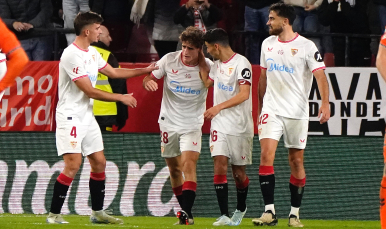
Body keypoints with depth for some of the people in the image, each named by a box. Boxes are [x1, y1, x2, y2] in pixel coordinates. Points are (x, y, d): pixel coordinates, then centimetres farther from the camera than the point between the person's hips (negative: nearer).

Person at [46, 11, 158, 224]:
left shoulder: (92, 53, 10)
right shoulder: (71, 55, -19)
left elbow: (113, 72, 25)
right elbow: (90, 91, -20)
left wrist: (145, 70, 22)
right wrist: (122, 98, -12)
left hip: (87, 116, 9)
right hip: (70, 116, -9)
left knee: (99, 162, 8)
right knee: (73, 164, -16)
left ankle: (97, 213, 17)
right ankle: (53, 214, -10)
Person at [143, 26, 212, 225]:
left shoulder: (207, 66, -9)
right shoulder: (169, 60, -5)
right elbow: (149, 77, 3)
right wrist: (148, 81, -21)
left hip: (192, 124, -3)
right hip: (169, 122, 3)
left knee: (188, 164, -20)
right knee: (174, 169, 10)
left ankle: (187, 212, -25)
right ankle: (184, 209, 26)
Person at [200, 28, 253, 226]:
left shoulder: (241, 63, -13)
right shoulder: (217, 65, 12)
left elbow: (244, 94, -21)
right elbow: (205, 83, 26)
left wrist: (219, 107, -27)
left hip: (240, 126, -5)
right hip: (220, 126, 6)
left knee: (239, 172, 6)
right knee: (220, 165, -11)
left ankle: (240, 209, 31)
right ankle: (224, 215, -14)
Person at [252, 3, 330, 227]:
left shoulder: (306, 46, -7)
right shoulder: (267, 44, 10)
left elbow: (320, 75, -12)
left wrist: (325, 103, -26)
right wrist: (260, 108, 21)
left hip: (297, 113, -3)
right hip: (272, 110, 3)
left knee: (297, 162, 2)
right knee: (266, 155, -13)